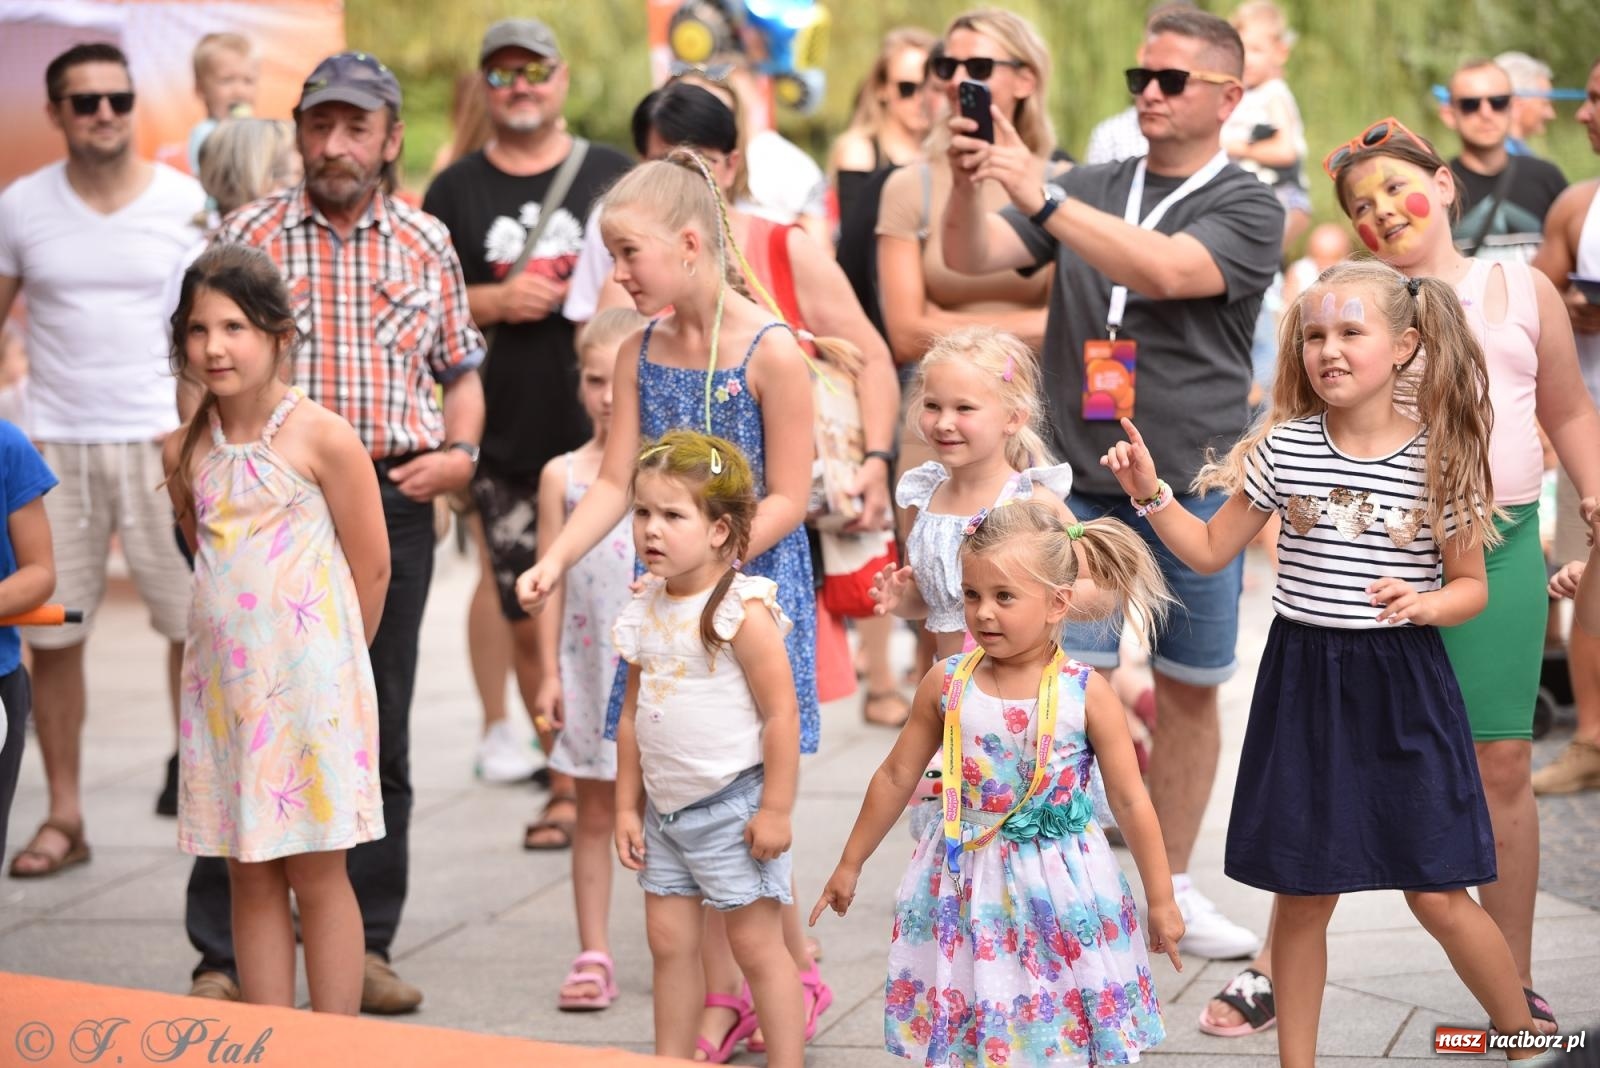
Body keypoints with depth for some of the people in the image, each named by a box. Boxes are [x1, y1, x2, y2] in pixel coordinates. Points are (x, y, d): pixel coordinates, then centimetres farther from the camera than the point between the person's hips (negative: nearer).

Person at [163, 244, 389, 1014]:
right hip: (222, 679, 5)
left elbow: (370, 568, -4)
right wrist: (235, 643, 10)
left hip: (308, 676, -5)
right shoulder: (186, 452, 5)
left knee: (316, 871, 0)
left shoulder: (321, 438, -9)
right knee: (249, 876, 8)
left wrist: (331, 659, 5)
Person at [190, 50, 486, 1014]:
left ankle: (366, 944, 17)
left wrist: (460, 454, -2)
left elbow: (461, 370, 16)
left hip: (395, 500, 2)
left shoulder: (426, 244, 9)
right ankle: (226, 954, 4)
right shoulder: (251, 233, 4)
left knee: (380, 734, 7)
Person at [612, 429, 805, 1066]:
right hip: (665, 808, 7)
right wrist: (627, 806, 11)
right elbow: (633, 714, 12)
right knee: (669, 941, 11)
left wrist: (775, 810, -17)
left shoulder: (742, 612, -16)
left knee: (756, 944, 0)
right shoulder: (646, 611, 5)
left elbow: (781, 715, -16)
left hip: (732, 806, -7)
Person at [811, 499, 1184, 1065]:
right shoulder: (946, 684, -3)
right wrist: (850, 864, 15)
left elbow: (1131, 802, -4)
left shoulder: (1085, 694, -11)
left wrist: (1161, 902, 0)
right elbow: (896, 777, 9)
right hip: (966, 885, 2)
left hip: (1057, 887, -2)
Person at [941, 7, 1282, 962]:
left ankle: (1172, 887, 21)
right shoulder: (1087, 190, 8)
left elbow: (1162, 271, -22)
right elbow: (974, 259, -1)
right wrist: (969, 182, -21)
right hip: (1083, 480, 1)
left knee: (1189, 691, 8)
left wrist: (1039, 193, -27)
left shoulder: (1249, 209, -3)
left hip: (1195, 487, -1)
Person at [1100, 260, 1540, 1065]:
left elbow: (1471, 586, 3)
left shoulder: (1442, 457, -6)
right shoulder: (1283, 448, -3)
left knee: (1438, 896, 0)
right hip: (1303, 683, 2)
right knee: (1303, 896, 8)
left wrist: (1423, 605, -17)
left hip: (1403, 685, -2)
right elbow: (1209, 551, 7)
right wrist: (1149, 494, -7)